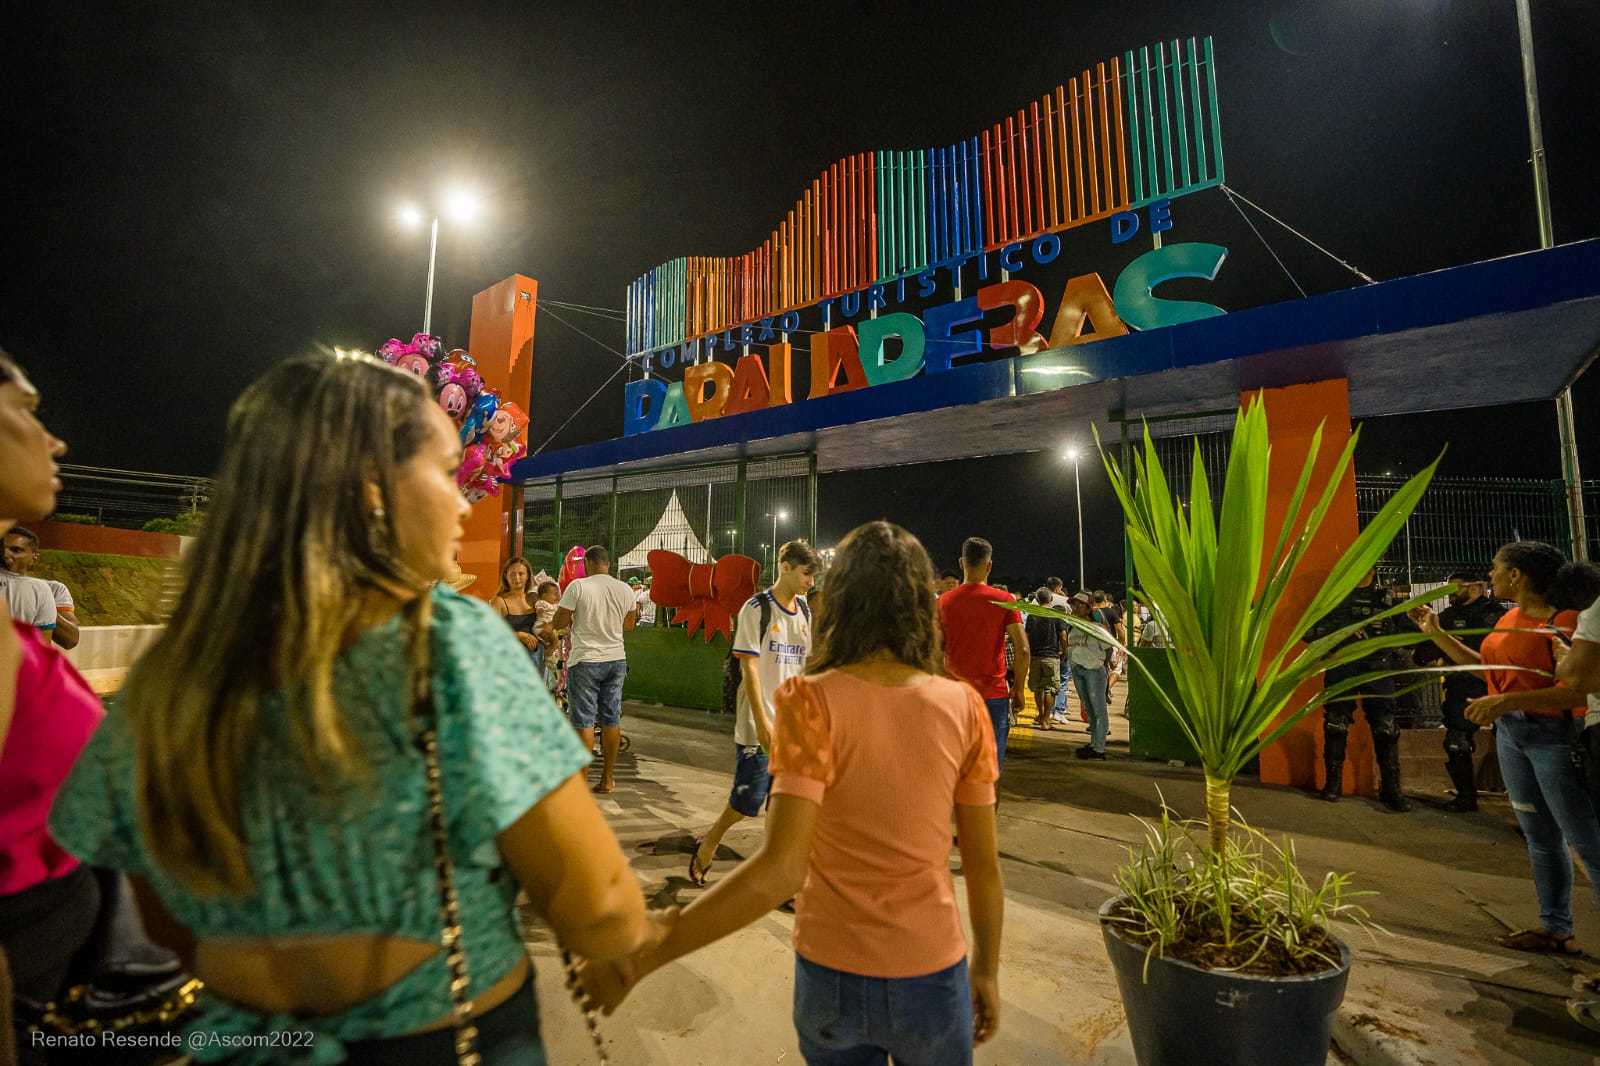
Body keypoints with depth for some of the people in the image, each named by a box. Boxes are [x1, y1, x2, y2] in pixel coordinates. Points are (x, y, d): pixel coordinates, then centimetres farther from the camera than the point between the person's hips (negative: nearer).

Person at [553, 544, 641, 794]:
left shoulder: (578, 586, -11)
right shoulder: (625, 589, 2)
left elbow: (559, 623, -7)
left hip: (586, 660, -4)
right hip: (616, 659, 4)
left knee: (584, 721, 2)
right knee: (611, 719, 11)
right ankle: (607, 778, 20)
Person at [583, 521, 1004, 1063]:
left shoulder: (811, 701, -19)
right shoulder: (963, 707, -12)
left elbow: (779, 869, -26)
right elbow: (984, 865, -5)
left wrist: (642, 955, -20)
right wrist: (986, 971, 11)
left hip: (831, 976, -1)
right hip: (931, 976, 1)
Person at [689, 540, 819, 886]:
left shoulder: (805, 612, 9)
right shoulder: (757, 608, -9)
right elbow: (749, 668, -13)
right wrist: (762, 721, -17)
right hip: (758, 723, -5)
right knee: (749, 798, 0)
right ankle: (707, 845, 26)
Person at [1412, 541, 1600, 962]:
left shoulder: (1565, 620, -17)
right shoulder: (1510, 618, 8)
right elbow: (1486, 666, 20)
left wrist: (1506, 701, -30)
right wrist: (1436, 632, 19)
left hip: (1557, 735, -8)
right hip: (1511, 732, 8)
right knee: (1539, 835, 14)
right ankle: (1556, 928, 25)